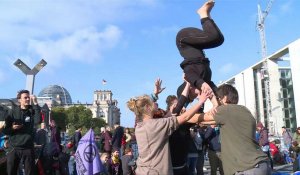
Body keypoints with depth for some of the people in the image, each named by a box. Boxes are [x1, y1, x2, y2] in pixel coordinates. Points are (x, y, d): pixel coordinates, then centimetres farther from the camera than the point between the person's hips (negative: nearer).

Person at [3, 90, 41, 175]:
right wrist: (12, 128, -16)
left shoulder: (32, 111, 3)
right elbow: (5, 130, 5)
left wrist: (35, 104, -22)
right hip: (13, 148, 1)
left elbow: (38, 121, -19)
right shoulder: (13, 112, 4)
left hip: (28, 148, -1)